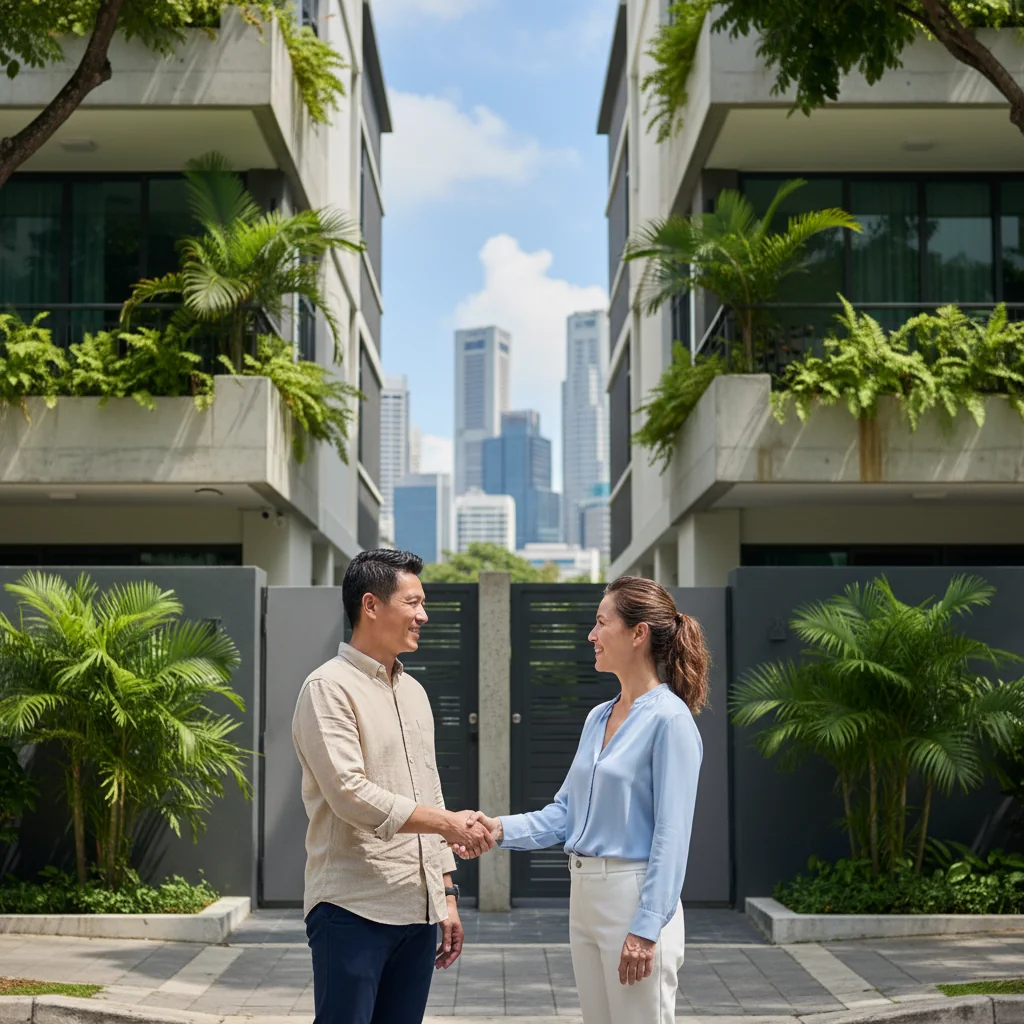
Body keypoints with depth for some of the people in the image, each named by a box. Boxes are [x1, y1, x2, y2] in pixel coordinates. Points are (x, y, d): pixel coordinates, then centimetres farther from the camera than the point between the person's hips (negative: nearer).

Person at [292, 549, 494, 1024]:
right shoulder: (329, 688, -8)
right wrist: (447, 822, -17)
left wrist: (447, 894, 17)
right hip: (353, 910, -7)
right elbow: (350, 794, -17)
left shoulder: (413, 692, 17)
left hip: (418, 912, 7)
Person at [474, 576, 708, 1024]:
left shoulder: (669, 718, -13)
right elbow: (565, 813, 13)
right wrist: (502, 828, -2)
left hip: (634, 899, -8)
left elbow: (671, 835, -16)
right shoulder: (598, 718, 12)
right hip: (584, 897, 8)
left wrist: (646, 929, -19)